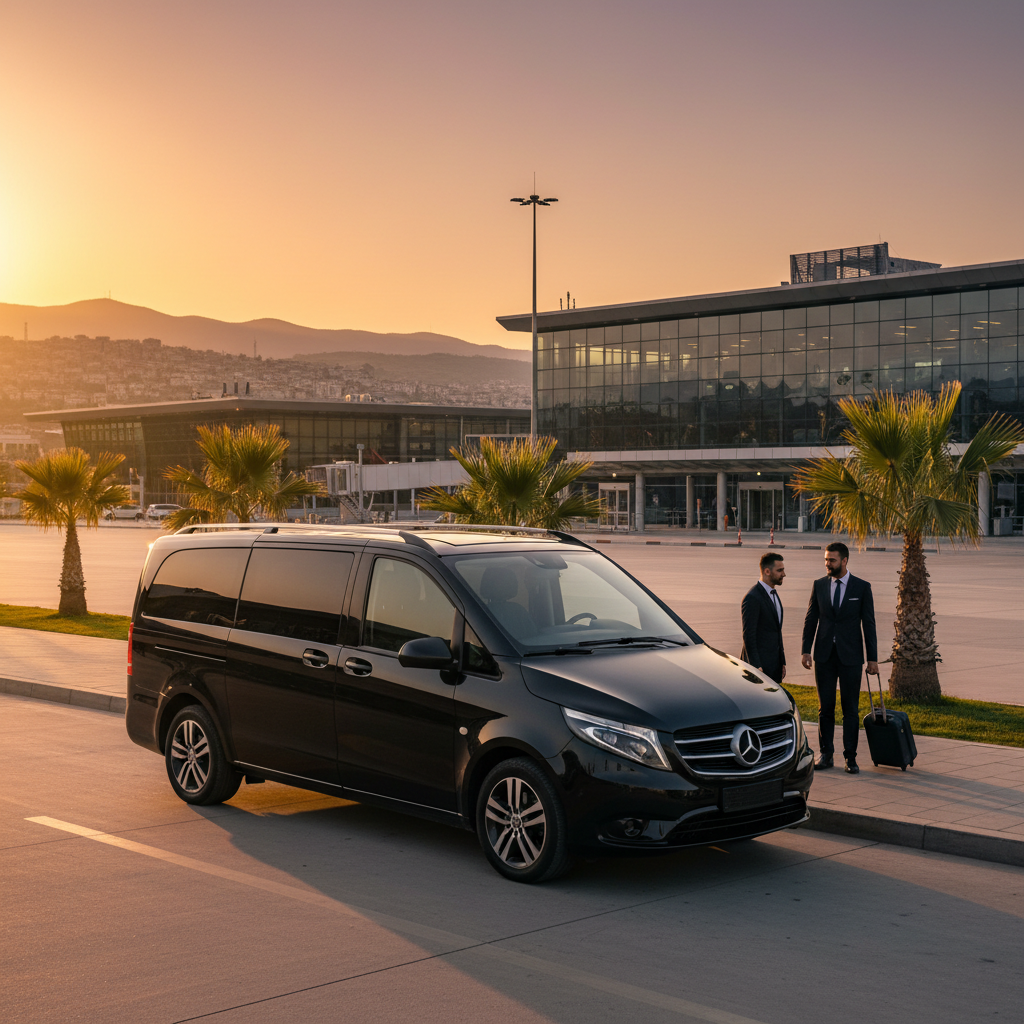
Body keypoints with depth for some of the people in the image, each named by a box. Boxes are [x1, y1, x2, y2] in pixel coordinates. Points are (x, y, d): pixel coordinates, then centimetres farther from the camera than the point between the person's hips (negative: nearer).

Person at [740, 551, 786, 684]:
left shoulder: (773, 594, 15)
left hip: (774, 664, 9)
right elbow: (748, 636, -18)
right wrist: (756, 667, -20)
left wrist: (782, 662, 18)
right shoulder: (752, 598, -15)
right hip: (759, 664, -9)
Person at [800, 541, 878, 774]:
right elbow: (810, 619, 7)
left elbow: (869, 624, 0)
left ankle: (850, 757, 9)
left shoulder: (862, 587, -1)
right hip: (824, 655, 2)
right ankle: (826, 755, 14)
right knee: (825, 707, 6)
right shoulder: (819, 585, 5)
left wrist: (873, 658, -3)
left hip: (850, 656, -2)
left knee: (851, 709, 2)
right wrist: (805, 650, -1)